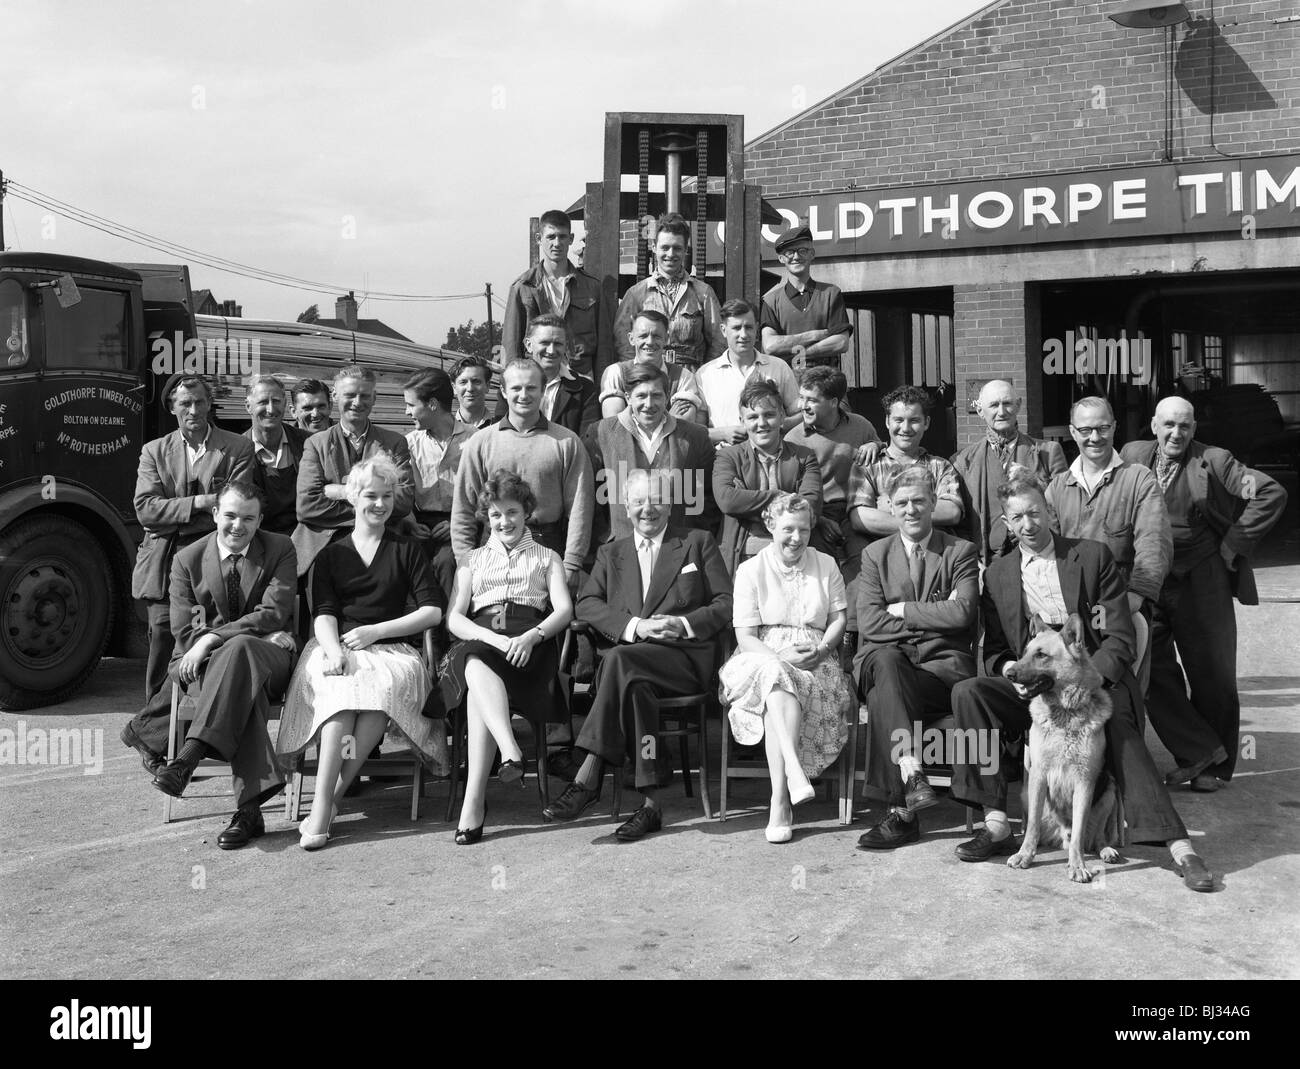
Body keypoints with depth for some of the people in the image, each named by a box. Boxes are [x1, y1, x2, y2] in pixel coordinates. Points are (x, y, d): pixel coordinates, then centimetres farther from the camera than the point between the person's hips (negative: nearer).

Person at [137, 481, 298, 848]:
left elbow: (274, 614, -7)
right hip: (207, 665, 0)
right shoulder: (187, 560, 8)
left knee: (239, 648, -39)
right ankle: (250, 806, -47)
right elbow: (184, 632, 1)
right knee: (243, 684, -38)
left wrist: (213, 638, -19)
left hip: (269, 657, 0)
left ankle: (189, 756, -47)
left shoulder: (280, 549, 6)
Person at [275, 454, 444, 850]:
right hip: (337, 647, 0)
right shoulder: (330, 555, 19)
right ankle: (323, 805, -42)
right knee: (342, 683, -36)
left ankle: (329, 798, -36)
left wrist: (375, 631, -5)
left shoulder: (406, 551, 18)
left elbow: (433, 611, 7)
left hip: (391, 650, 0)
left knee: (388, 680, -37)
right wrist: (334, 650, -18)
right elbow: (323, 614, 5)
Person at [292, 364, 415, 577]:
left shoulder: (394, 443, 12)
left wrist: (342, 492, -7)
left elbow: (404, 500, -2)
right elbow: (306, 506, -2)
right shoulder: (316, 444, 11)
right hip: (324, 548, 0)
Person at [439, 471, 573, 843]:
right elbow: (454, 618, 13)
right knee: (476, 667, -39)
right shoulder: (472, 560, 29)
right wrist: (493, 639, -9)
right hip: (478, 641, 2)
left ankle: (474, 801, -44)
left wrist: (532, 636, -14)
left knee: (479, 682, -36)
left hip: (529, 646, -2)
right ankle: (511, 753, -58)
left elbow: (564, 610, 9)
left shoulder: (547, 558, 27)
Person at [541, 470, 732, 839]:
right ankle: (650, 803, -35)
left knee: (619, 660, -34)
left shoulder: (698, 543, 18)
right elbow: (586, 604, 7)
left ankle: (587, 778, -35)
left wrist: (683, 624, -10)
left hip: (686, 656, -2)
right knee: (635, 685, -36)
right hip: (629, 656, 3)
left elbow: (727, 604, 9)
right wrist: (635, 626, -10)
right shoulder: (610, 553, 24)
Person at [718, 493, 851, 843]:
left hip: (814, 662, 1)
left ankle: (780, 802, -39)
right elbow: (745, 636, 0)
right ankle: (795, 772, -52)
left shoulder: (826, 566, 16)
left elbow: (839, 619, 12)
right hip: (762, 658, -1)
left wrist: (821, 649, -9)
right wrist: (782, 657, -18)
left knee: (777, 694, -34)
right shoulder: (750, 570, 7)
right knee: (776, 677, -39)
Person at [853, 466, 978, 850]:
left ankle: (900, 810, -31)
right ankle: (912, 775, -44)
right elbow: (868, 622, 1)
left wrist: (902, 610, -4)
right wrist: (931, 617, -5)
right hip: (887, 662, 2)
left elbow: (961, 614, -8)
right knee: (885, 659, -35)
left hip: (943, 664, -2)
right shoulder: (875, 554, 16)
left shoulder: (961, 552, 9)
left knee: (882, 698, -31)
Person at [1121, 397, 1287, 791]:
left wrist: (1232, 546, -8)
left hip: (1202, 583, -2)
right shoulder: (1132, 456, 4)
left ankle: (1212, 766, 21)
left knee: (1212, 677, 6)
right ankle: (1198, 751, 8)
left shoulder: (1213, 462, -5)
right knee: (1151, 673, -4)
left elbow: (1272, 494, -7)